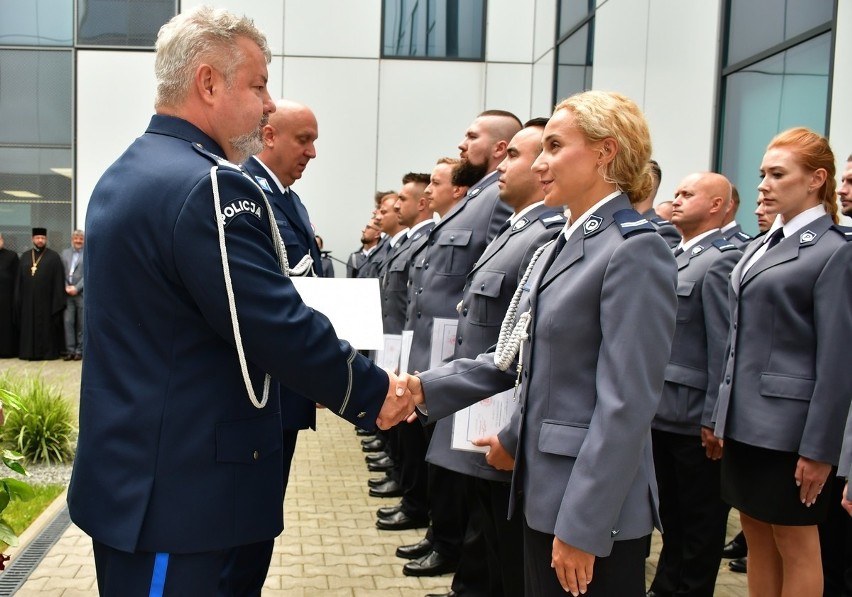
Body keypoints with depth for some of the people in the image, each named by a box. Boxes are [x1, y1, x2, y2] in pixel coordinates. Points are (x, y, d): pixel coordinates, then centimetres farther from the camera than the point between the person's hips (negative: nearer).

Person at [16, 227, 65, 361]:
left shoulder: (54, 256, 0)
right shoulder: (24, 256, 12)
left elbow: (59, 279, -4)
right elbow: (19, 279, 11)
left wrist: (58, 299, -10)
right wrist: (18, 298, 5)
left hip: (47, 298, -4)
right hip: (28, 299, 4)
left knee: (47, 326, 0)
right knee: (29, 326, 7)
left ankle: (48, 352, 6)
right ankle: (30, 352, 13)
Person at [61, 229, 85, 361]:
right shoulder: (65, 252, 15)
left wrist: (76, 288, -13)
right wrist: (66, 287, -5)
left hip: (82, 293, -3)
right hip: (67, 293, 3)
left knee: (81, 323, 2)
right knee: (68, 321, -1)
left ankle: (79, 350, 9)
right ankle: (70, 350, 4)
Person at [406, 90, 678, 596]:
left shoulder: (635, 250, -16)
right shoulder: (563, 246, 13)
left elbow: (626, 404, -21)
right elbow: (519, 357, 12)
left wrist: (583, 525, -21)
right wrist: (427, 387, 2)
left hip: (594, 503, -9)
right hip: (544, 488, 9)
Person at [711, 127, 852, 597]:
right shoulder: (762, 246, 12)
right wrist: (723, 415, 13)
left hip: (790, 425, -7)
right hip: (746, 418, 7)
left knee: (796, 545, 7)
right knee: (757, 539, 15)